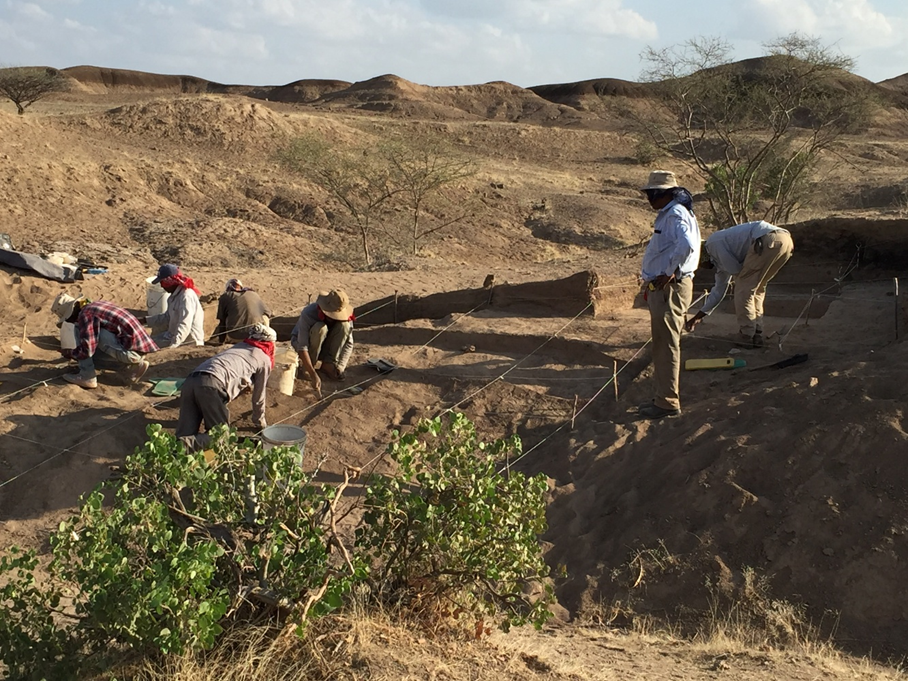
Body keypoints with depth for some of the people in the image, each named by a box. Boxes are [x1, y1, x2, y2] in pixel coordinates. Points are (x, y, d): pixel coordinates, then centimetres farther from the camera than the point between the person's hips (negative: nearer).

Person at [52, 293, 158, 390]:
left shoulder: (85, 314, -8)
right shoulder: (96, 305, 21)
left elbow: (87, 349, -13)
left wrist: (69, 353, 6)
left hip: (130, 349, -9)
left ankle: (87, 376, -2)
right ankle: (132, 365, 13)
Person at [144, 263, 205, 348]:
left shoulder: (186, 297, -23)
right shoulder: (175, 295, 11)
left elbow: (184, 326, -31)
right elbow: (167, 317, 23)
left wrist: (172, 347, -38)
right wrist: (145, 320, 17)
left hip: (189, 343, -11)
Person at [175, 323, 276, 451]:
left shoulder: (236, 347, 37)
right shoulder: (264, 359, 19)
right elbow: (258, 397, 26)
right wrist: (260, 423, 41)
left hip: (189, 382, 6)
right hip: (212, 386, -6)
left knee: (185, 435, 3)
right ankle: (185, 444, -24)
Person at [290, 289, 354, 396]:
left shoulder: (345, 316, -22)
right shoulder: (308, 313, -35)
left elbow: (348, 343, -17)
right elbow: (302, 348, -40)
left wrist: (340, 366, -33)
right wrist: (314, 375, -48)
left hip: (324, 346, 4)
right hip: (301, 341, -4)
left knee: (344, 325, -25)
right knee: (320, 328, -36)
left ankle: (328, 364, -16)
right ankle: (306, 367, -18)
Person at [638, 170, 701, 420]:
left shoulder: (676, 215, -15)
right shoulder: (668, 214, 18)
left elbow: (686, 245, -33)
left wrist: (669, 273, -25)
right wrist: (650, 282, 17)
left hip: (670, 288, -11)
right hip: (661, 288, 11)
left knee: (666, 345, -6)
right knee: (662, 344, 16)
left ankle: (668, 402, -1)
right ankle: (664, 397, 25)